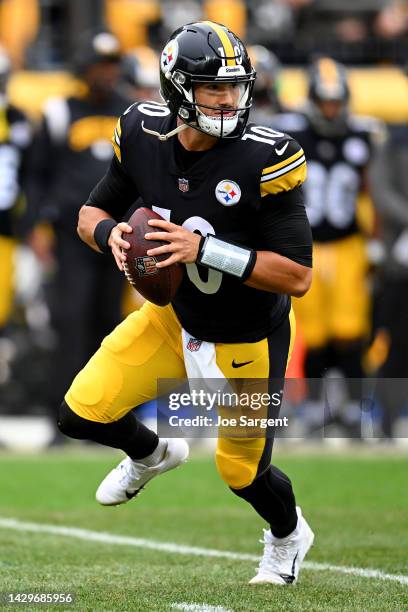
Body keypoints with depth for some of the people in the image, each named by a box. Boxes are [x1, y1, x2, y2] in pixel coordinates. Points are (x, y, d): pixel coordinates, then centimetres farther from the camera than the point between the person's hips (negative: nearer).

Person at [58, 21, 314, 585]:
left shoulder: (266, 159, -28)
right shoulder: (143, 134, -14)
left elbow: (298, 276, -28)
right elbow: (91, 213, 1)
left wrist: (206, 250, -37)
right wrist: (111, 233, -24)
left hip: (246, 342, -4)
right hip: (172, 318, 4)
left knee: (242, 471, 7)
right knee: (82, 414, -5)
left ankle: (289, 536, 44)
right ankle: (152, 455, 32)